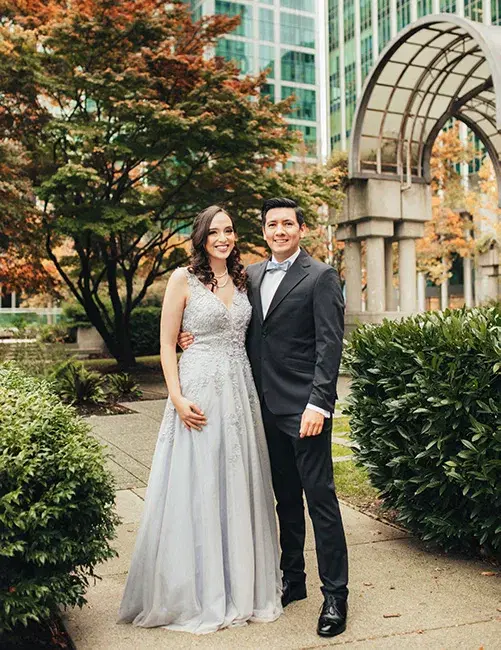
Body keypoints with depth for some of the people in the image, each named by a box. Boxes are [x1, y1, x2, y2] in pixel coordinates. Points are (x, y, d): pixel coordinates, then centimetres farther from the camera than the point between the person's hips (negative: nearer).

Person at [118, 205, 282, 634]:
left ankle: (242, 585, 25)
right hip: (199, 392, -5)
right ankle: (198, 593, 17)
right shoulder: (183, 279, -3)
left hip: (241, 390, 5)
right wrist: (177, 398, -14)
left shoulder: (242, 279, 11)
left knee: (240, 485, 10)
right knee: (197, 489, 1)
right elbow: (167, 344, -4)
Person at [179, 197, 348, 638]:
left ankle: (335, 594, 10)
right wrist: (197, 337, 0)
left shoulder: (321, 277, -5)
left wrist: (319, 403, -21)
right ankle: (292, 579, 29)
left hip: (304, 407, -6)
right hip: (268, 406, 6)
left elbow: (330, 345, -12)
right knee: (285, 497, 16)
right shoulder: (253, 275, 14)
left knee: (320, 495, -1)